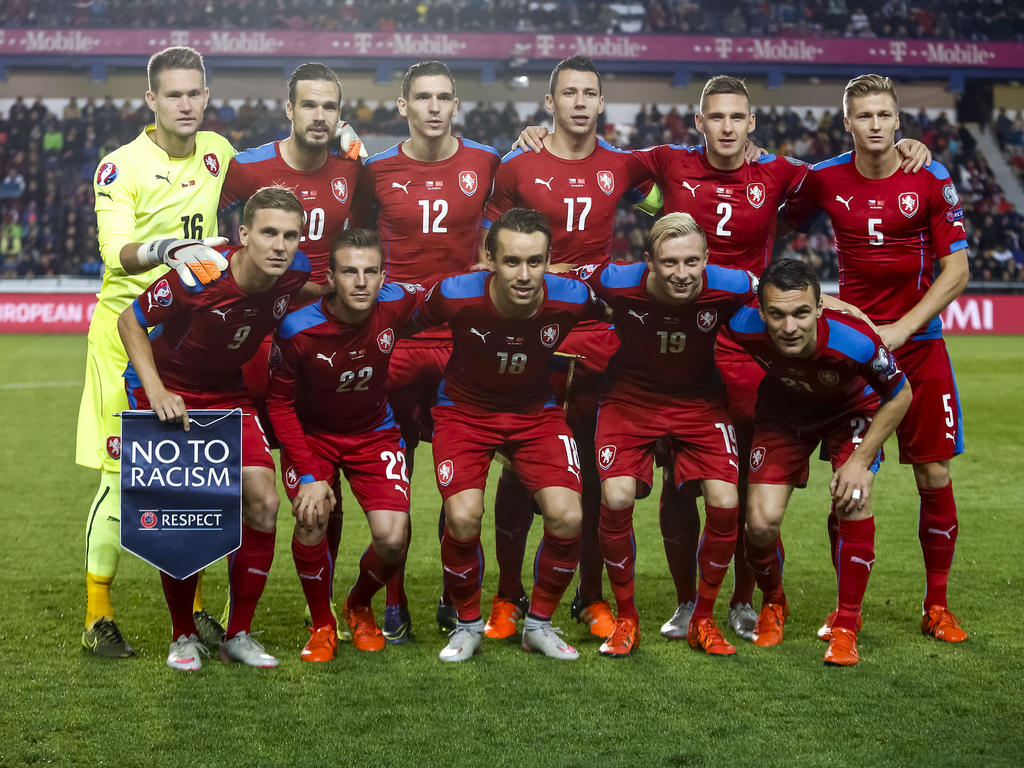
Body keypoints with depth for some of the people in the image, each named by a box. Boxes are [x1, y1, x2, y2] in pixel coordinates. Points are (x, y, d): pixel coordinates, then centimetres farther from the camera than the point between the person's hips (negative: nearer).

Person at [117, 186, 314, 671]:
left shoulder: (296, 273, -16)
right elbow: (129, 321, -16)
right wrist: (156, 390, -25)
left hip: (228, 394, 4)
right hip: (167, 393, -4)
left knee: (262, 502, -9)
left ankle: (238, 635, 6)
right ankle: (183, 635, 9)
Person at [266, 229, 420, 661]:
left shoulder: (395, 304, -19)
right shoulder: (298, 329, -26)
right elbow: (280, 402, -15)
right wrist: (308, 474, -20)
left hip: (374, 433, 2)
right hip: (312, 434, -2)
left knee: (393, 539, -15)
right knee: (311, 523, -25)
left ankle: (359, 606, 20)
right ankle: (321, 625, 3)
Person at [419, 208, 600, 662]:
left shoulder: (570, 298, -23)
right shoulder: (455, 296, -27)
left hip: (536, 412, 1)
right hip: (465, 410, -1)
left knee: (567, 517, -16)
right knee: (463, 519, -21)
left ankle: (539, 623, 9)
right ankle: (467, 625, 7)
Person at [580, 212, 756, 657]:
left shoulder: (728, 287, -24)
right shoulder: (617, 282, -26)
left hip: (699, 401, 1)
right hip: (630, 398, -1)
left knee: (725, 503, -14)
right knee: (616, 499, -19)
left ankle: (703, 620, 10)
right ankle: (626, 619, 5)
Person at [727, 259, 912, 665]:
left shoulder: (855, 341, -40)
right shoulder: (744, 326, -36)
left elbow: (900, 395, -20)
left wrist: (860, 460, -21)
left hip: (852, 410, -2)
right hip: (783, 410, 2)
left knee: (853, 500, -23)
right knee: (760, 522, -9)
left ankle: (846, 625, -4)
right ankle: (773, 604, 24)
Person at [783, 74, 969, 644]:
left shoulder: (932, 181, -3)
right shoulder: (824, 180, 1)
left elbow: (956, 270, -3)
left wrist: (901, 328, -12)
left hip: (919, 344, 0)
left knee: (935, 477, 0)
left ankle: (938, 606, 15)